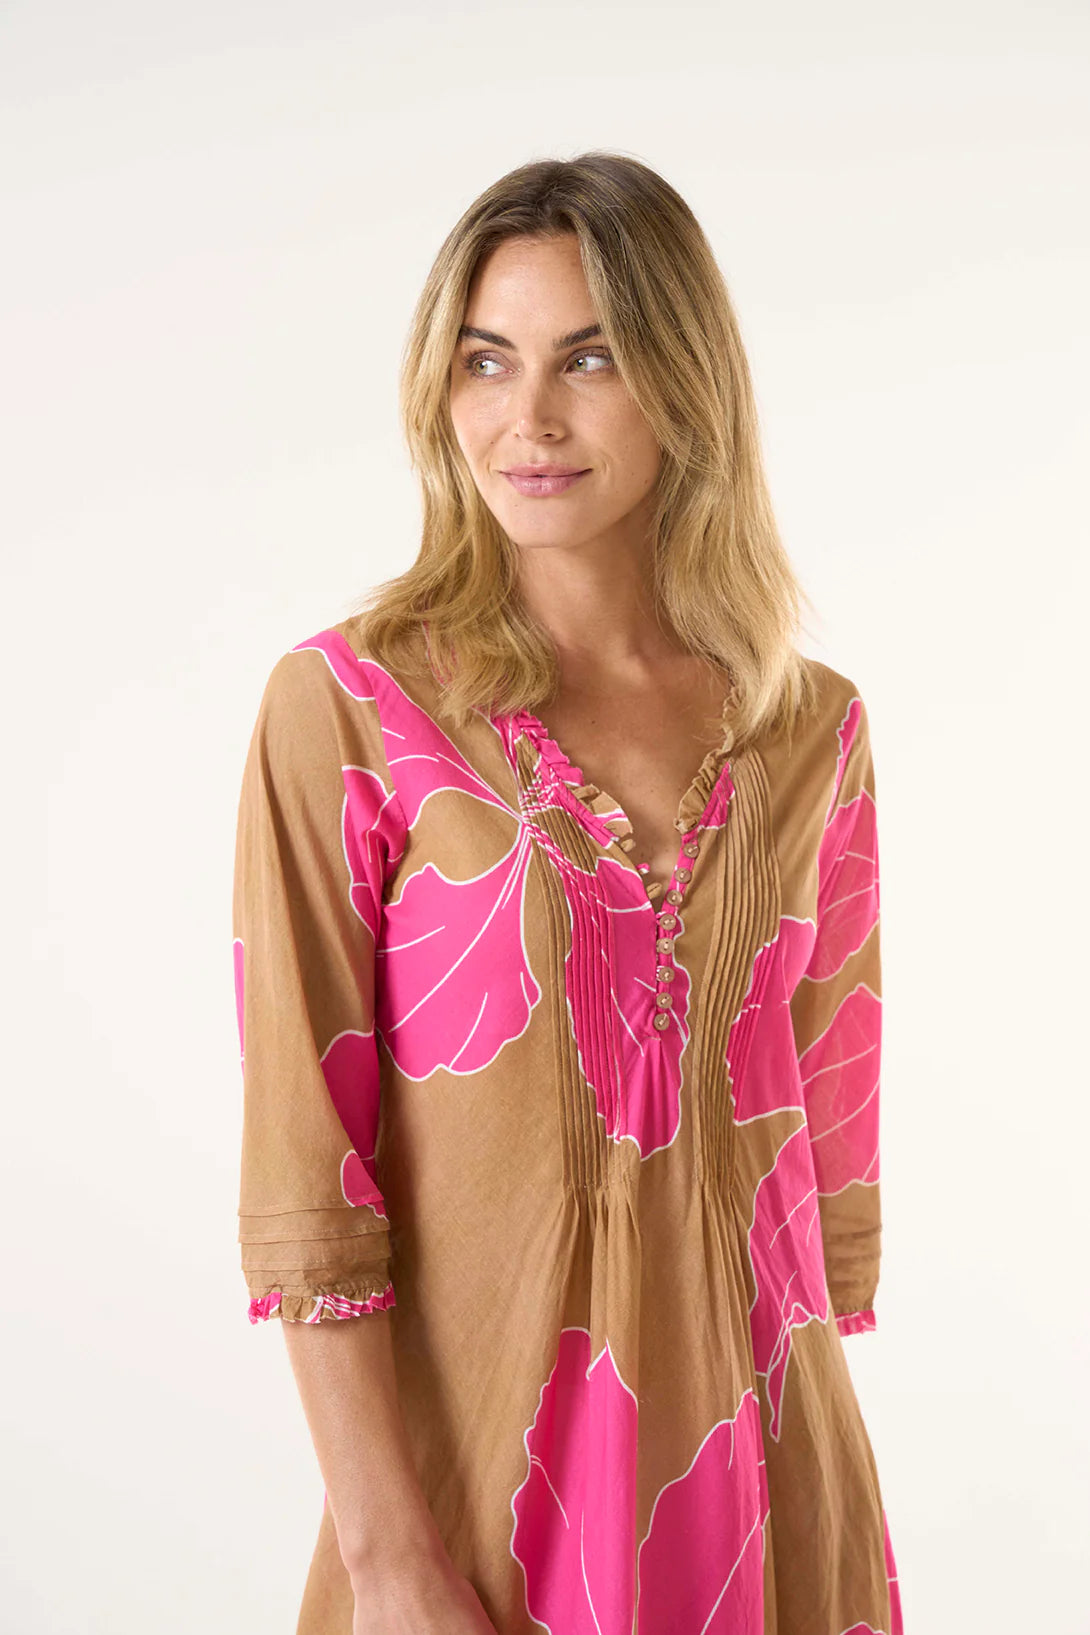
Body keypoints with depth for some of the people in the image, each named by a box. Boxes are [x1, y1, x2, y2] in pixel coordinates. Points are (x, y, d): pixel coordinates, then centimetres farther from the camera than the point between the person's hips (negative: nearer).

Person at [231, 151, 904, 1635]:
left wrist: (823, 1492, 8)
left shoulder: (813, 731, 1)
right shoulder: (345, 707, -10)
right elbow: (303, 1179, -11)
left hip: (762, 1469, 3)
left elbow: (832, 1131, 6)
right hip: (476, 1452, -3)